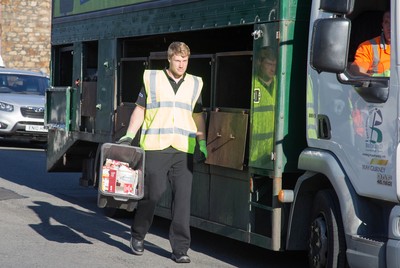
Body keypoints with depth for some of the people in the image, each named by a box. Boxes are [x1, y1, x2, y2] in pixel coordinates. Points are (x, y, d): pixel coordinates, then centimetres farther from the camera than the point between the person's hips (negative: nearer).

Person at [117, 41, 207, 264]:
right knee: (152, 193, -2)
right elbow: (139, 109, 10)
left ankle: (180, 249, 2)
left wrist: (203, 143, 11)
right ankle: (137, 236, 21)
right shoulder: (152, 79, 7)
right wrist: (129, 136, 2)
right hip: (155, 147, -2)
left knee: (183, 198, -2)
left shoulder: (195, 84, 14)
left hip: (184, 150, 2)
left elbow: (198, 116, 20)